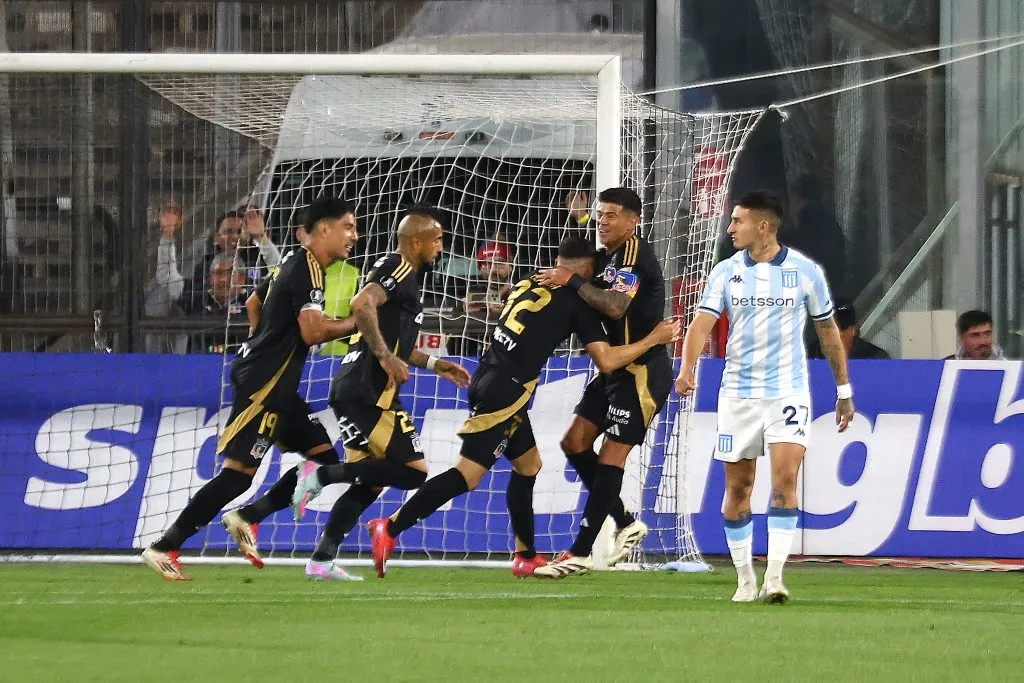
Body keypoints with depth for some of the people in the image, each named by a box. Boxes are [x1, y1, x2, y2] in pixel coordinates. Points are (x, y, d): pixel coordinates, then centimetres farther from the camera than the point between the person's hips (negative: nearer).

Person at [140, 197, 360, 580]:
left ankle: (245, 520, 10)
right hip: (262, 386, -10)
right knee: (238, 472, -13)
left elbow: (255, 304, 29)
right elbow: (313, 331, -25)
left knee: (323, 456, 7)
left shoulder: (297, 266, 17)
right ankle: (164, 548, -11)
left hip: (276, 386, 10)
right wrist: (359, 322, -14)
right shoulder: (306, 270, -14)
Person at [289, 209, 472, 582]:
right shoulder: (399, 269, -8)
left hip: (350, 389, 10)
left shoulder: (401, 274, 24)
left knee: (369, 483, 14)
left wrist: (433, 363, 32)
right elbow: (362, 304, -26)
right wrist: (386, 357, -24)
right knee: (413, 471, -11)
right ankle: (322, 475, -13)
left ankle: (322, 560, 11)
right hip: (370, 392, -10)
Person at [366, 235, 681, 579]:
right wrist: (653, 340, 4)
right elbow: (606, 360, -6)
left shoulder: (532, 281, 16)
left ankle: (526, 557, 24)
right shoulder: (577, 301, -3)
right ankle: (391, 528, -19)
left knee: (528, 464, 20)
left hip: (488, 379, 9)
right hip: (506, 391, -9)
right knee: (468, 474, -11)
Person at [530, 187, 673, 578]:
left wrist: (572, 281, -22)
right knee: (575, 443, 8)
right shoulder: (604, 258, 13)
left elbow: (615, 306, -29)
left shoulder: (635, 255, -16)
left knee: (611, 456, -7)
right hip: (617, 367, 10)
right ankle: (625, 523, 18)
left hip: (643, 371, -10)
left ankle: (580, 553, -5)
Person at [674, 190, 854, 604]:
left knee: (784, 479, -16)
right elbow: (703, 321, -10)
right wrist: (687, 368, -29)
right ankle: (745, 579, 16)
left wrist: (844, 390, 15)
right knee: (737, 487, 4)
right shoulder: (725, 272, 3)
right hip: (738, 393, 2)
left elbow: (828, 330, 11)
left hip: (788, 392, -2)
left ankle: (774, 577, -18)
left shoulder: (804, 271, 0)